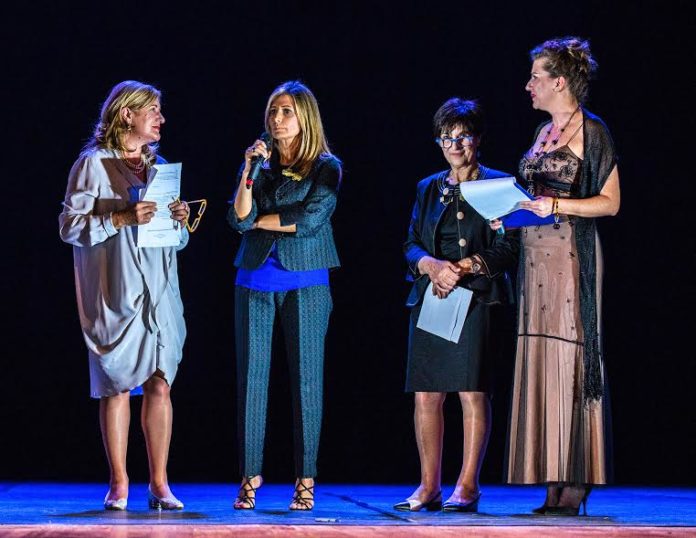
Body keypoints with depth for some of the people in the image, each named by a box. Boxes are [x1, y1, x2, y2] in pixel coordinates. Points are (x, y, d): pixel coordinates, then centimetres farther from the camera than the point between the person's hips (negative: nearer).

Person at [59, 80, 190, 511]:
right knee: (117, 387, -2)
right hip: (115, 294, -4)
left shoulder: (159, 166, 16)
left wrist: (180, 221, 0)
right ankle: (119, 484, 5)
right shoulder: (94, 164, -1)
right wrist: (121, 218, -18)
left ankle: (159, 484, 3)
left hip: (158, 293, 5)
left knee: (159, 385, -1)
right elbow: (70, 226, -8)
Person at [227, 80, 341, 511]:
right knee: (251, 377, -1)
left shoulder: (326, 167, 3)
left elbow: (311, 219, -11)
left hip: (305, 283, -3)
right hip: (255, 281, 3)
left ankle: (306, 481, 1)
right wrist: (250, 171, -9)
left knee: (306, 379, -2)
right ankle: (251, 478, 2)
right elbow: (239, 219, 0)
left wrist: (260, 220, -1)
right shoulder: (261, 164, 13)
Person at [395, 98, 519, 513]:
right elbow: (412, 244, 13)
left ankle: (468, 486, -4)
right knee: (425, 394, 1)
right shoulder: (429, 188, 18)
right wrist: (432, 265, -8)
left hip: (477, 297, -4)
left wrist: (467, 266, -14)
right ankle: (429, 487, 7)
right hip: (430, 297, 5)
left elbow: (509, 248, -2)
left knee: (473, 393, -8)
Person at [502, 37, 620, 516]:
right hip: (537, 255, 8)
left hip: (571, 255, -8)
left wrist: (555, 206, -17)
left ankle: (575, 482, -6)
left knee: (568, 361, -8)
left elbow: (610, 202, -9)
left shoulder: (591, 131, -5)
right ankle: (555, 482, 6)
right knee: (542, 362, 4)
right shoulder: (545, 132, 18)